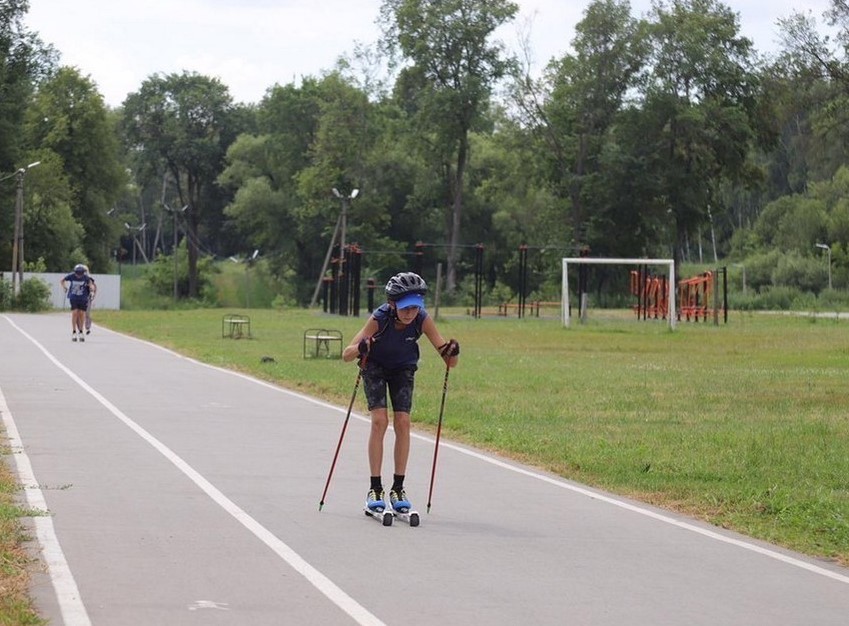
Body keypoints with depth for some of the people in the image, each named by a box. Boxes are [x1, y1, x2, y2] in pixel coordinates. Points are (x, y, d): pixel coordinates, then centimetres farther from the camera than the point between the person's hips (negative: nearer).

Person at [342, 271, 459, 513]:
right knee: (380, 421, -16)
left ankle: (398, 488, 1)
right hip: (375, 366, -2)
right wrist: (361, 349, -57)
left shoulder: (422, 319, -27)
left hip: (403, 369, 2)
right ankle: (375, 489, -10)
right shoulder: (379, 318, -33)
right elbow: (346, 355, -35)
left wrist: (452, 353, -48)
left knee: (403, 423, -9)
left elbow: (450, 361, -25)